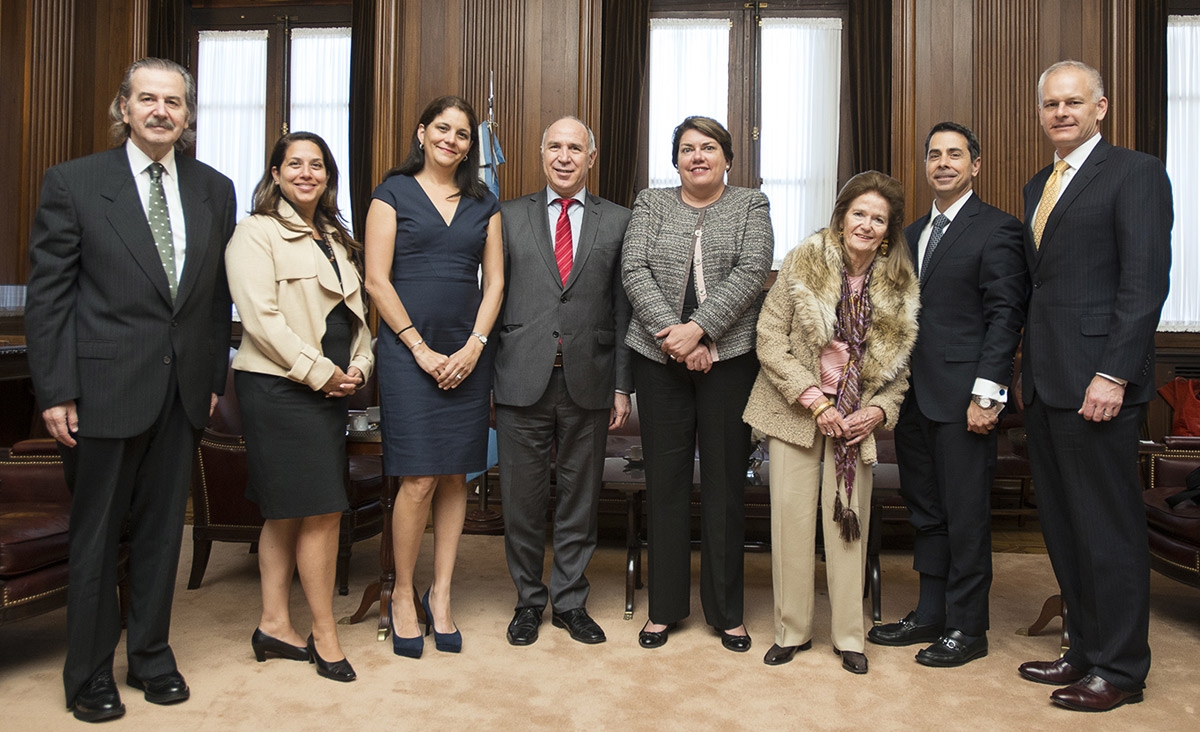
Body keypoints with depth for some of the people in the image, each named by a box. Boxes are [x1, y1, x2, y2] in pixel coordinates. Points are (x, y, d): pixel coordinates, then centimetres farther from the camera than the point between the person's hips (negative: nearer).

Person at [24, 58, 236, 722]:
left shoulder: (214, 190, 8)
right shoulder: (73, 182, -2)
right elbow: (47, 294, -5)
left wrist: (214, 376, 6)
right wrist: (55, 391, -10)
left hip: (181, 391, 3)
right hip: (102, 387, -3)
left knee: (162, 531, 13)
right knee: (95, 536, 9)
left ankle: (151, 657, 31)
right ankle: (89, 675, 26)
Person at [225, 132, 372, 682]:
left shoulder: (334, 240, 19)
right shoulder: (256, 233, -5)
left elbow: (354, 311, 19)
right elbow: (261, 316, -15)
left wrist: (358, 367, 2)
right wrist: (321, 372, -16)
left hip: (328, 388, 8)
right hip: (280, 388, -8)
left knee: (287, 512, 13)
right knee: (322, 512, -5)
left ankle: (274, 625, 23)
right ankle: (324, 636, 9)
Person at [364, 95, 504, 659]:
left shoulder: (483, 203, 14)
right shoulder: (393, 193, 4)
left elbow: (494, 281, 10)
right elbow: (377, 281, -3)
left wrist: (474, 346, -4)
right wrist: (421, 349, -9)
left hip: (467, 353, 4)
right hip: (408, 349, -3)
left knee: (456, 476, 5)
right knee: (419, 479, -7)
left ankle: (440, 597, 17)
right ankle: (403, 596, 12)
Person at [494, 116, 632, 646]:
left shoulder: (617, 221, 8)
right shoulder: (510, 216, 9)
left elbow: (622, 308, 5)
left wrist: (622, 386, 1)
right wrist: (488, 376, 1)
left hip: (587, 382, 0)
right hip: (522, 380, 0)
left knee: (579, 498, 10)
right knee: (522, 499, 7)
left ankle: (570, 601, 26)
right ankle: (529, 600, 25)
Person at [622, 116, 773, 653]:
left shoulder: (751, 205, 10)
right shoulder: (650, 205, 12)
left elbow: (751, 272, -5)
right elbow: (634, 271, -1)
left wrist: (699, 328, -17)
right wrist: (674, 335, -13)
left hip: (729, 356, -1)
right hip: (659, 357, 1)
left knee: (725, 481, 3)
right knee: (665, 479, 5)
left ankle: (726, 611, 16)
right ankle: (664, 607, 18)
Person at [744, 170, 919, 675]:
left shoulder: (899, 286, 1)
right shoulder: (804, 263, -7)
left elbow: (898, 363, 8)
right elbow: (769, 338, -9)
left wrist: (879, 410, -9)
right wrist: (814, 400, -14)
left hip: (857, 418, 2)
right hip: (797, 409, -1)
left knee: (848, 521, 2)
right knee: (792, 515, 0)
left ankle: (849, 637, 17)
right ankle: (792, 630, 16)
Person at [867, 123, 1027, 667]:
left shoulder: (996, 229, -3)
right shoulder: (913, 233, 18)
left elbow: (1005, 316, -9)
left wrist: (986, 393, -16)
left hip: (962, 396, -7)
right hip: (914, 396, 7)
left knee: (966, 515, 2)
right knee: (925, 510, 13)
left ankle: (967, 627, 14)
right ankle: (929, 615, 24)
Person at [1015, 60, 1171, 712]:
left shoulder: (1134, 173, -4)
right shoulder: (1038, 186, 19)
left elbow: (1146, 281, -13)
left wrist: (1113, 374, -19)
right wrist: (1028, 369, 14)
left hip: (1097, 382, -8)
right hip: (1045, 383, 8)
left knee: (1109, 528, 1)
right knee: (1063, 527, 13)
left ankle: (1120, 670, 14)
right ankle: (1086, 650, 26)